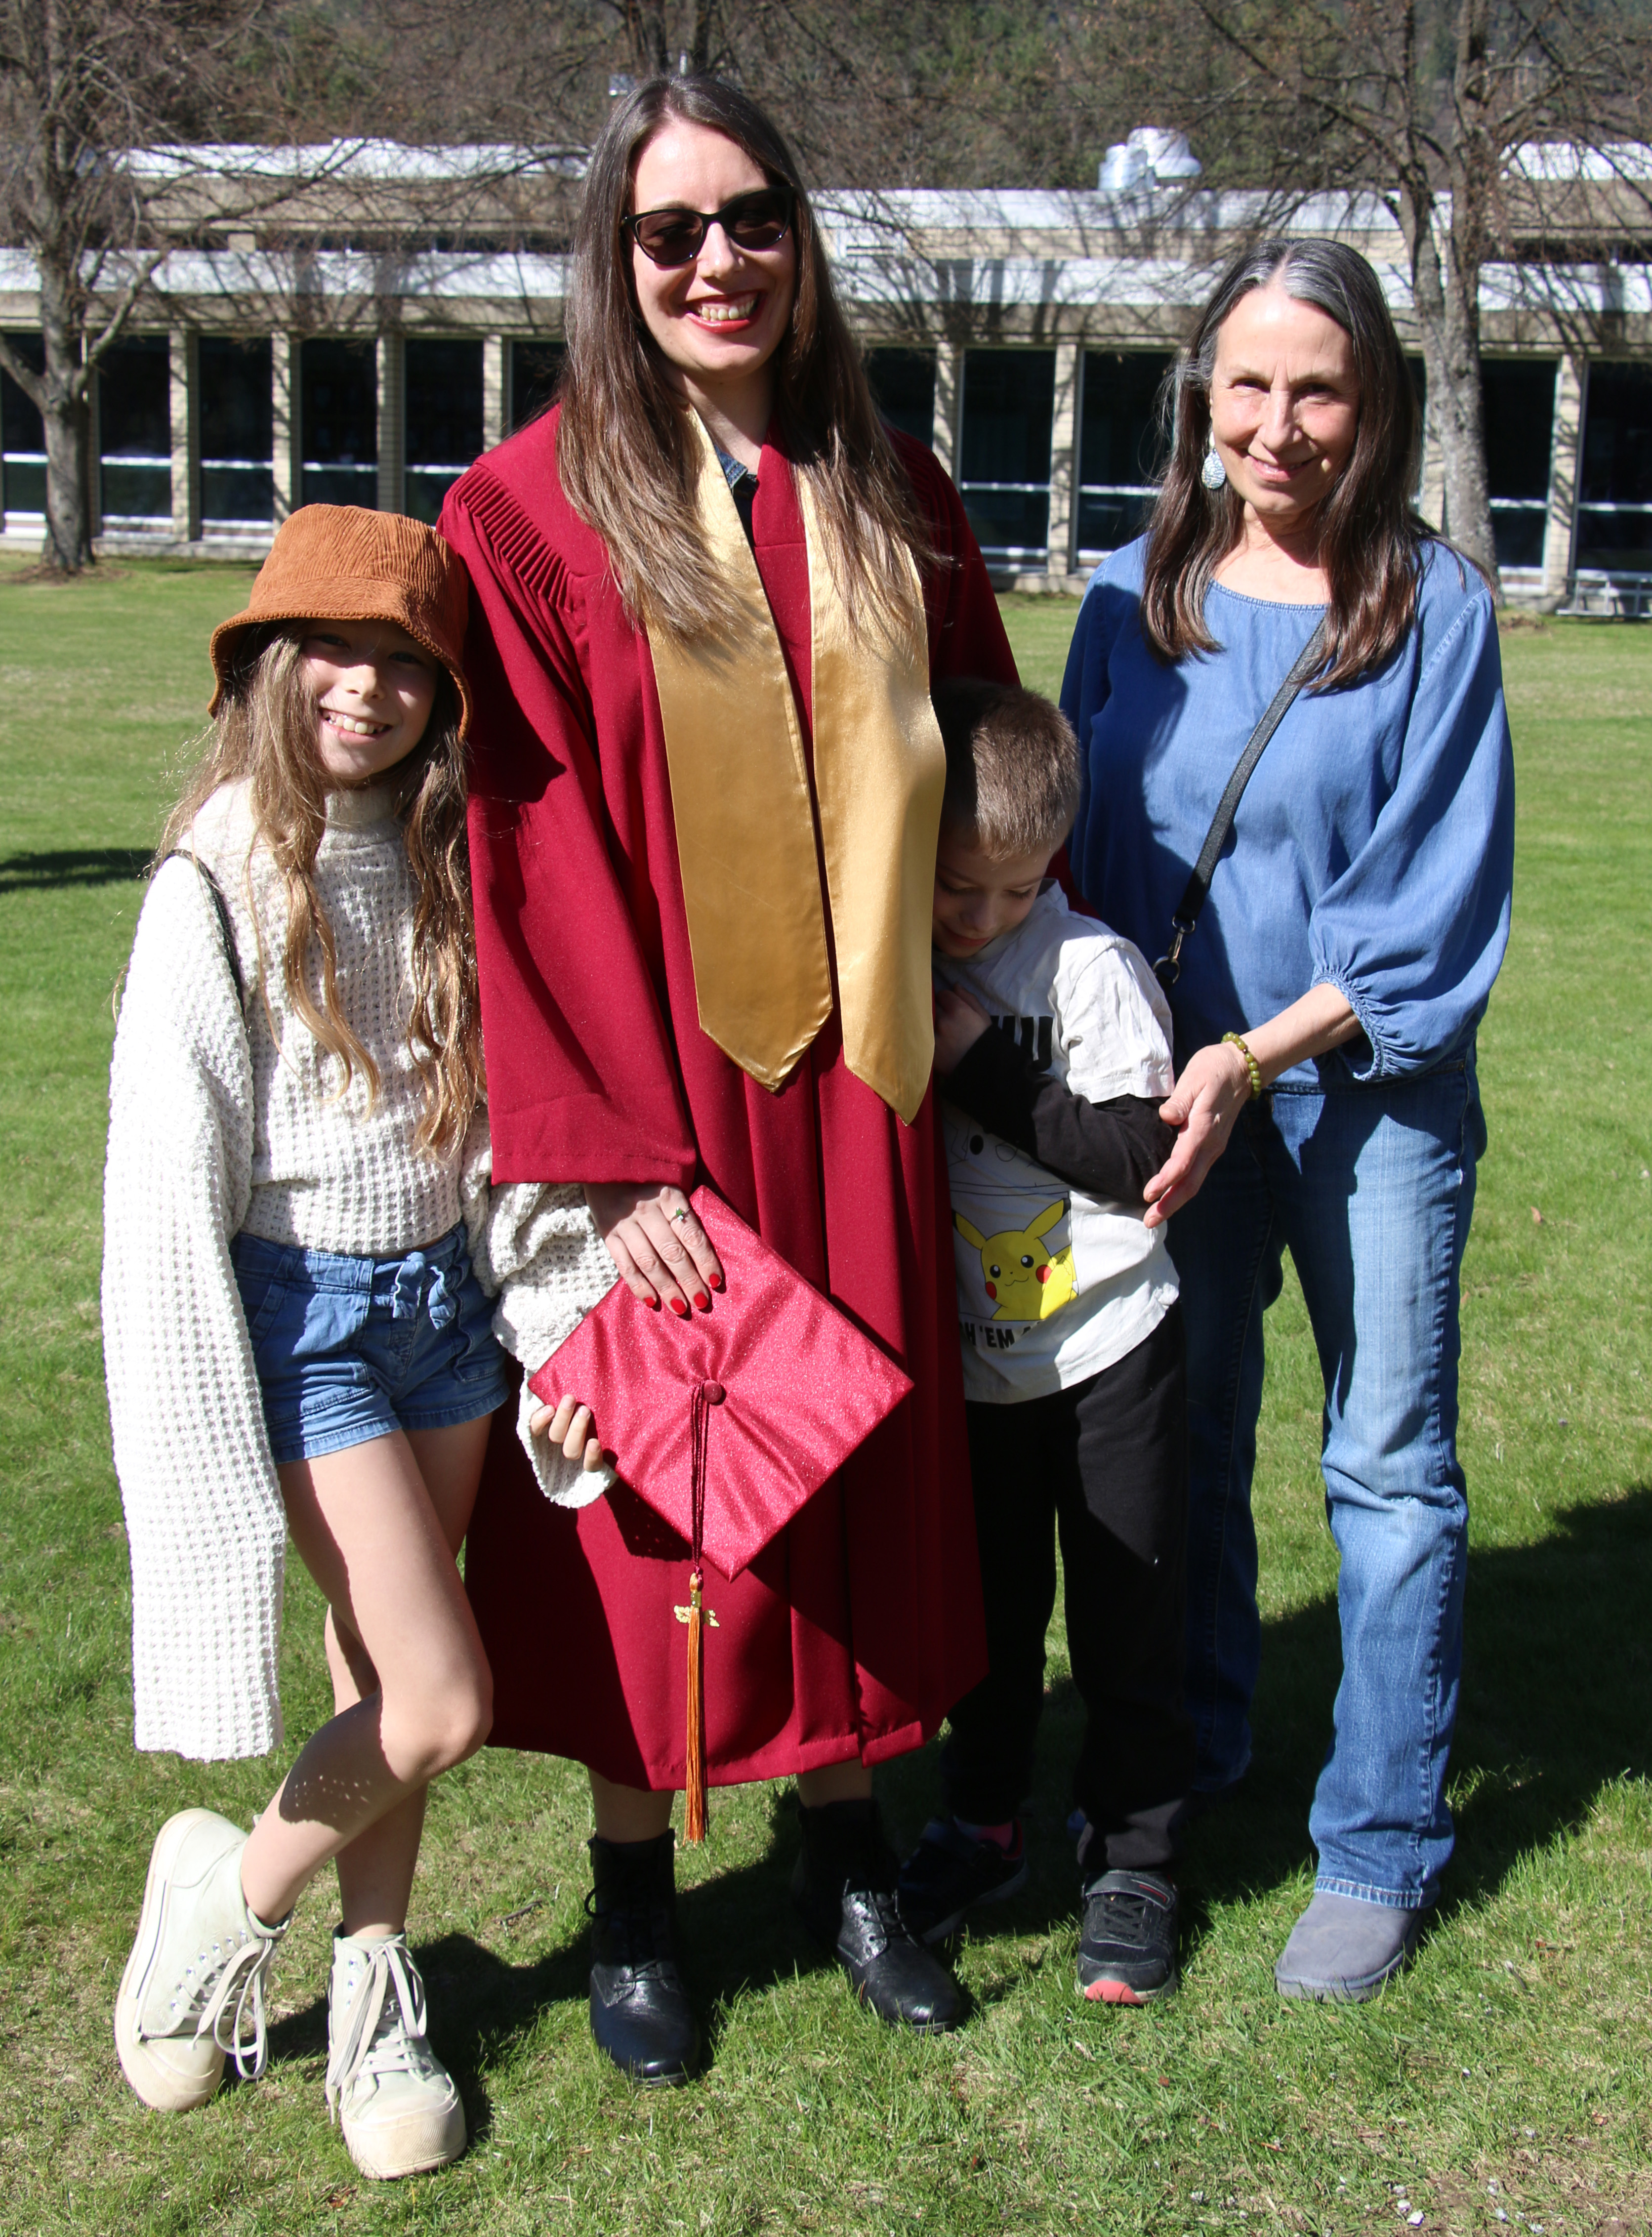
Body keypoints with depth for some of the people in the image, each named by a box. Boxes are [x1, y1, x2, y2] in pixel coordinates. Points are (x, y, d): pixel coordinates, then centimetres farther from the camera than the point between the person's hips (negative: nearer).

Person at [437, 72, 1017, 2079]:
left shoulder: (890, 498, 6)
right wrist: (609, 1156, -17)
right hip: (651, 1098, -4)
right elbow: (538, 859, -12)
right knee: (654, 1501, 8)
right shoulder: (528, 514, -7)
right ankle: (634, 1902, 28)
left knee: (858, 1475, 14)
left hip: (855, 1089, 4)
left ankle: (846, 1856, 33)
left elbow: (985, 765, 14)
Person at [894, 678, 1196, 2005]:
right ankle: (983, 1823, 36)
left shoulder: (1094, 969, -16)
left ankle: (1134, 1860, 22)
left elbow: (1140, 1157, -21)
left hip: (1110, 1349, -4)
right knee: (985, 1610, 18)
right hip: (972, 1356, 4)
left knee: (1126, 1620, 6)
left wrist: (980, 1067, -23)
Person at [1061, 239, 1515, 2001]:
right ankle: (1181, 1768, 36)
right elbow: (1080, 846, 8)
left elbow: (1437, 902, -10)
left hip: (1372, 1088, -3)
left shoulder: (1433, 604, -8)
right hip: (1175, 1081, 3)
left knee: (1388, 1467, 4)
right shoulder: (1135, 595, 3)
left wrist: (1261, 1059, -17)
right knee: (1177, 1440, 15)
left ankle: (1380, 1847, 19)